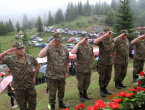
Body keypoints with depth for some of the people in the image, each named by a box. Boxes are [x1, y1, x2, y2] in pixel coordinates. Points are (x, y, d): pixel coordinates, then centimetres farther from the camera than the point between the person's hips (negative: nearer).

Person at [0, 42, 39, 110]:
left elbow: (37, 65, 10)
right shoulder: (10, 60, -13)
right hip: (19, 88, -1)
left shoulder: (30, 58, -6)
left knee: (33, 104, 17)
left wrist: (34, 77, 7)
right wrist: (5, 53, -29)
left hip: (30, 86, 2)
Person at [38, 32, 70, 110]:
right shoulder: (49, 48, -12)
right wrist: (48, 45, -30)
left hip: (62, 75, 4)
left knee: (62, 90, 21)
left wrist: (67, 72, 10)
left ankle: (61, 103, 43)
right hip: (52, 76, -4)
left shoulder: (64, 49, 2)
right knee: (52, 92, 10)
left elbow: (67, 61, 10)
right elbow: (40, 55, -31)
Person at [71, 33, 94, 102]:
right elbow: (72, 52, -36)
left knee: (87, 82, 17)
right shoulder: (79, 47, -14)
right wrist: (79, 43, -33)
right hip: (81, 70, -5)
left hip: (88, 69, 5)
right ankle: (81, 95, 30)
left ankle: (85, 93, 38)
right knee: (80, 83, 9)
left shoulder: (90, 47, 5)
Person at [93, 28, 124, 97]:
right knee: (102, 77, 5)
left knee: (108, 77, 14)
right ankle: (101, 90, 22)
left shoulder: (112, 40, 7)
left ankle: (105, 89, 31)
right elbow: (95, 42, -36)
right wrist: (104, 36, -37)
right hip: (102, 62, -6)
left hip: (110, 62, 6)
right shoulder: (101, 40, -13)